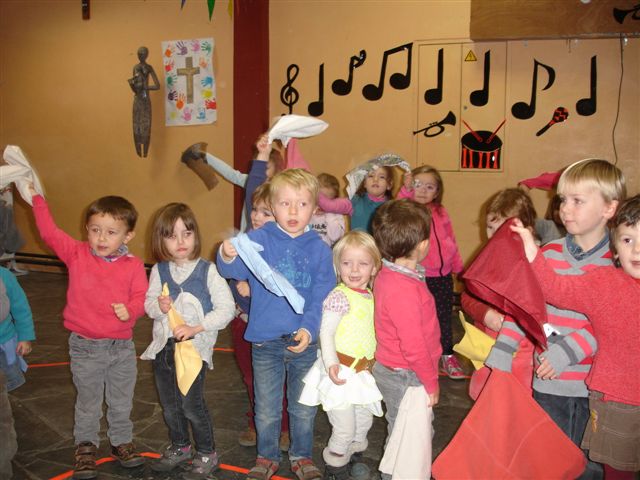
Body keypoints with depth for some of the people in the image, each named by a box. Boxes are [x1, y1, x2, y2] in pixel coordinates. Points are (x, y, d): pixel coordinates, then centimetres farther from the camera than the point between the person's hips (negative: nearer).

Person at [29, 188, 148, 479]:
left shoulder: (133, 266, -7)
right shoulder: (77, 254, -6)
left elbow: (141, 297, -10)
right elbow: (50, 233, -13)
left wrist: (130, 310, -31)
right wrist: (37, 199, -17)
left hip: (122, 346, 1)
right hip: (85, 347, 0)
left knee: (121, 401, 16)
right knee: (88, 401, 15)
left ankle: (121, 441, 36)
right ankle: (86, 446, 33)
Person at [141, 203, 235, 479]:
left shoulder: (207, 271, -12)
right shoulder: (159, 271, 0)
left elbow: (226, 309, -14)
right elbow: (148, 303, 7)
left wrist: (195, 327, -21)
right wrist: (158, 306, -16)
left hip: (195, 347, -5)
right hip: (163, 346, 5)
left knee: (191, 404, -1)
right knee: (169, 404, 18)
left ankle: (207, 454, 20)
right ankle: (179, 447, 40)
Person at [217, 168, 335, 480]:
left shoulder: (319, 249, -5)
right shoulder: (258, 240, -8)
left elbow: (322, 297, -7)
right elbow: (234, 270, -21)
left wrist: (308, 329, -20)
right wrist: (227, 256, -43)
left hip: (304, 341, 1)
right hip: (265, 340, -1)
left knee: (304, 408, 17)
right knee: (266, 410, 14)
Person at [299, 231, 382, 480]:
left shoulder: (370, 296, 7)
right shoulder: (340, 296, -18)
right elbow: (326, 332, -23)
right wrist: (331, 363, -36)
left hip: (364, 372, 8)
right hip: (341, 372, -8)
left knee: (364, 423, 21)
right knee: (345, 429, 0)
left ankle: (353, 456, 44)